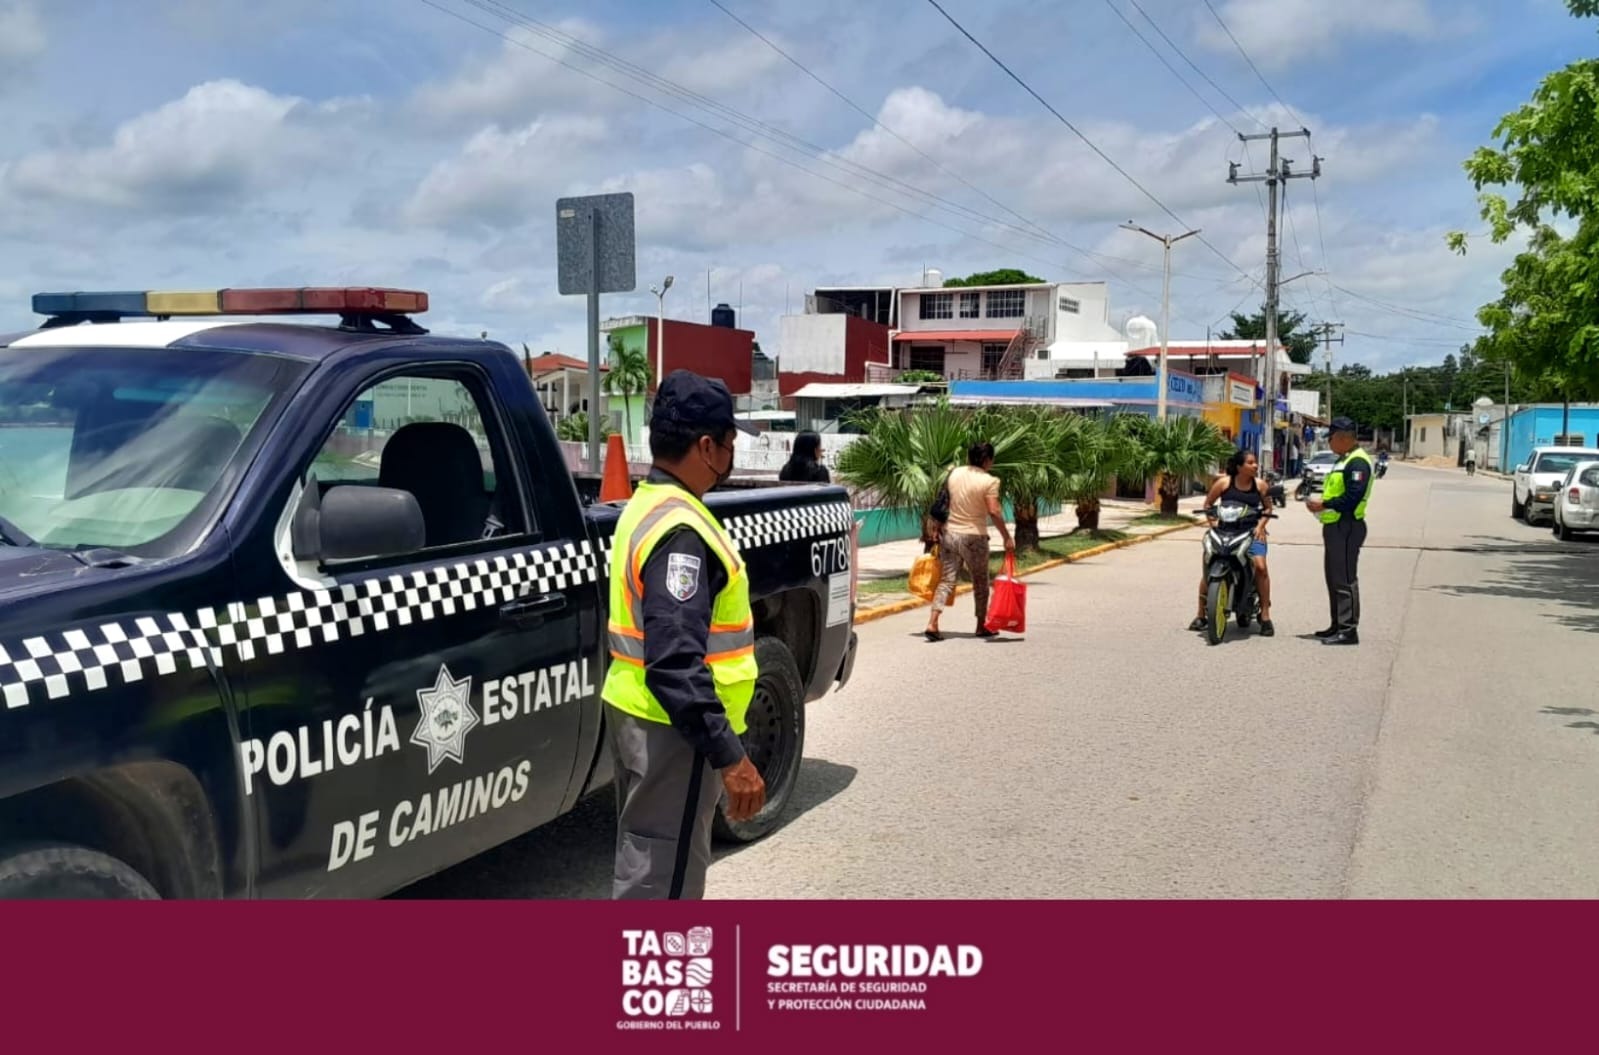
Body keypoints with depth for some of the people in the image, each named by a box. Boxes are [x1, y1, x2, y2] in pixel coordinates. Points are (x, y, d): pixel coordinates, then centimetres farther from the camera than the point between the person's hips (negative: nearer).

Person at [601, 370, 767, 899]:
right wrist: (729, 756, -26)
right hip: (670, 727, -10)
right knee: (659, 875, -2)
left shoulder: (646, 506, 10)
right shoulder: (680, 531, -23)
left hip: (637, 710, 10)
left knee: (646, 858, 22)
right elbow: (675, 664, -29)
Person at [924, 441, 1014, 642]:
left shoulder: (954, 473, 3)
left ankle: (933, 623, -8)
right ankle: (982, 626, 24)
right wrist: (1007, 537, -13)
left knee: (946, 580, 6)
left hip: (950, 533, 4)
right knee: (980, 583, 13)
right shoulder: (989, 481, -13)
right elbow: (994, 511, -19)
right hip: (974, 537, -4)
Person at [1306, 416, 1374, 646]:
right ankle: (1338, 626, 23)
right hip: (1335, 526, 11)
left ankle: (1349, 630, -6)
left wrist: (1325, 504, -17)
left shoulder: (1357, 462, -15)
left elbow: (1353, 497, -24)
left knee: (1345, 579, -9)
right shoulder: (1344, 460, 19)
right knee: (1334, 578, 15)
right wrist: (1321, 503, 8)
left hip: (1346, 527, -11)